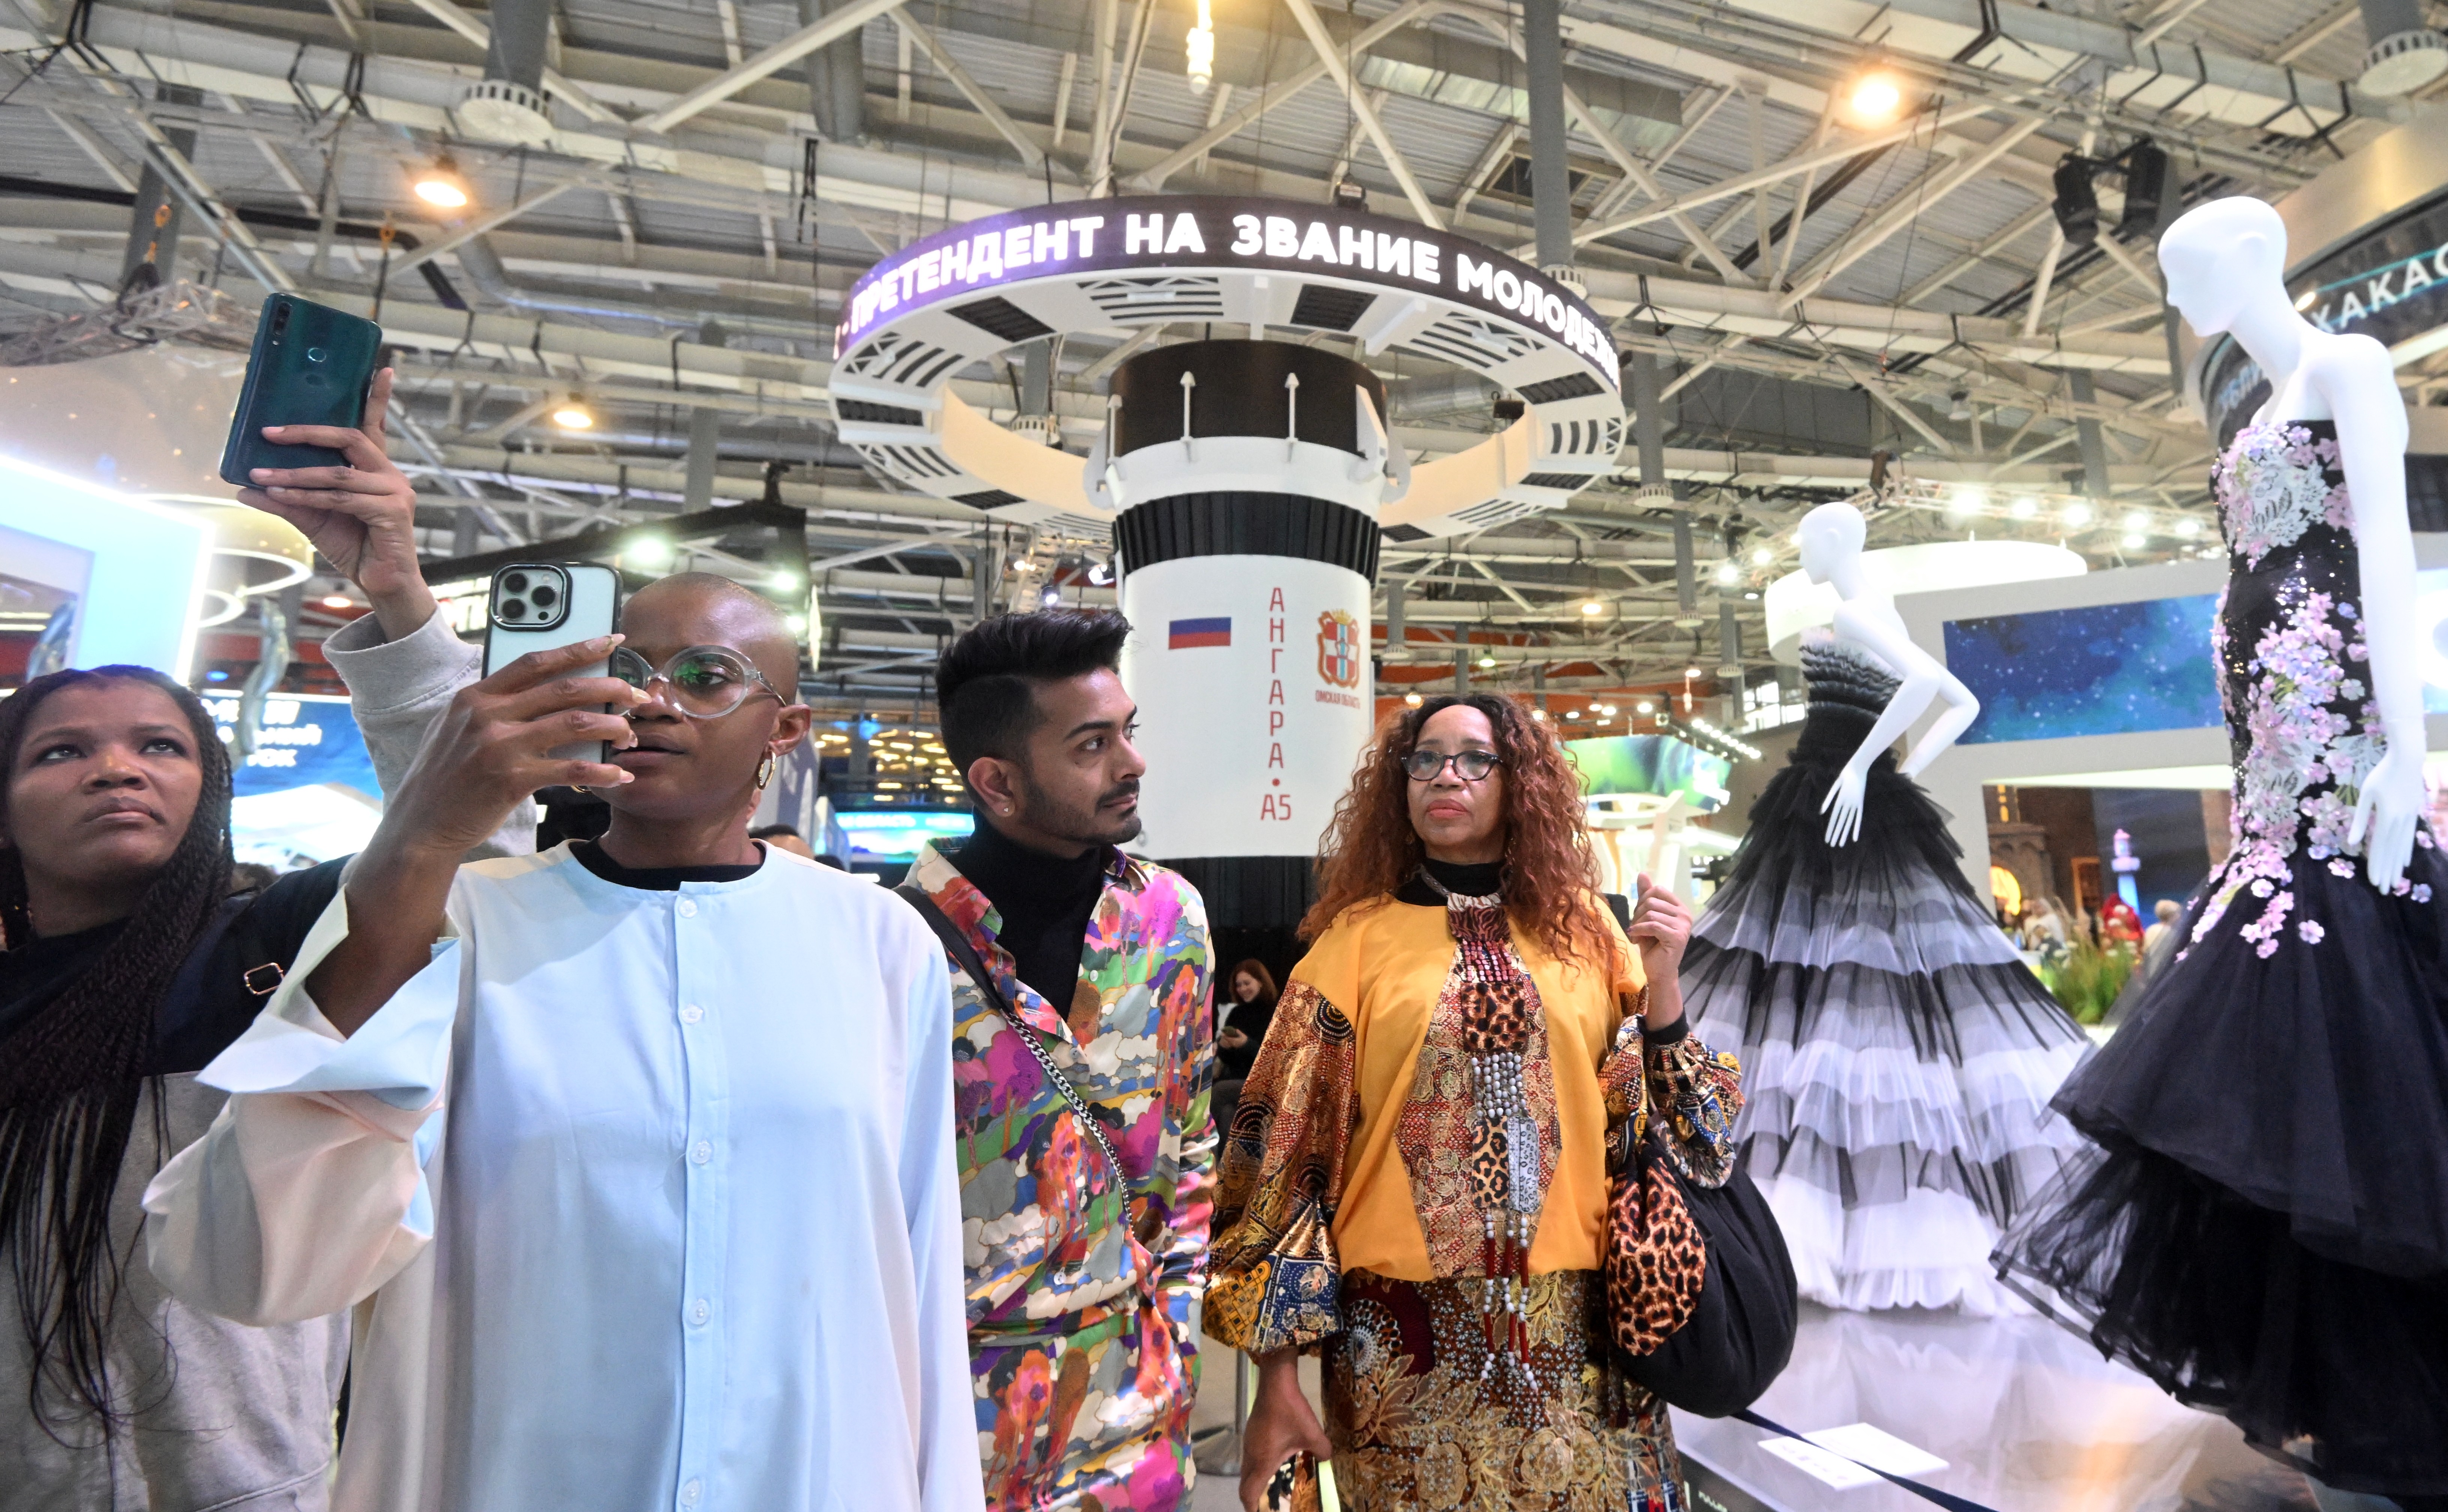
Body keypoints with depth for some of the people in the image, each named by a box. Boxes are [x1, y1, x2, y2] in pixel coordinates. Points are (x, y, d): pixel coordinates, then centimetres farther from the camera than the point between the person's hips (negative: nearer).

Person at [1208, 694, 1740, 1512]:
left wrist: (1661, 984, -11)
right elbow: (1286, 1147, -5)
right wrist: (1277, 1376, -6)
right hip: (1405, 1334, -1)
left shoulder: (1584, 929, 3)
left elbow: (1656, 1116, 5)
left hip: (1576, 1329, 2)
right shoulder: (1358, 941, -4)